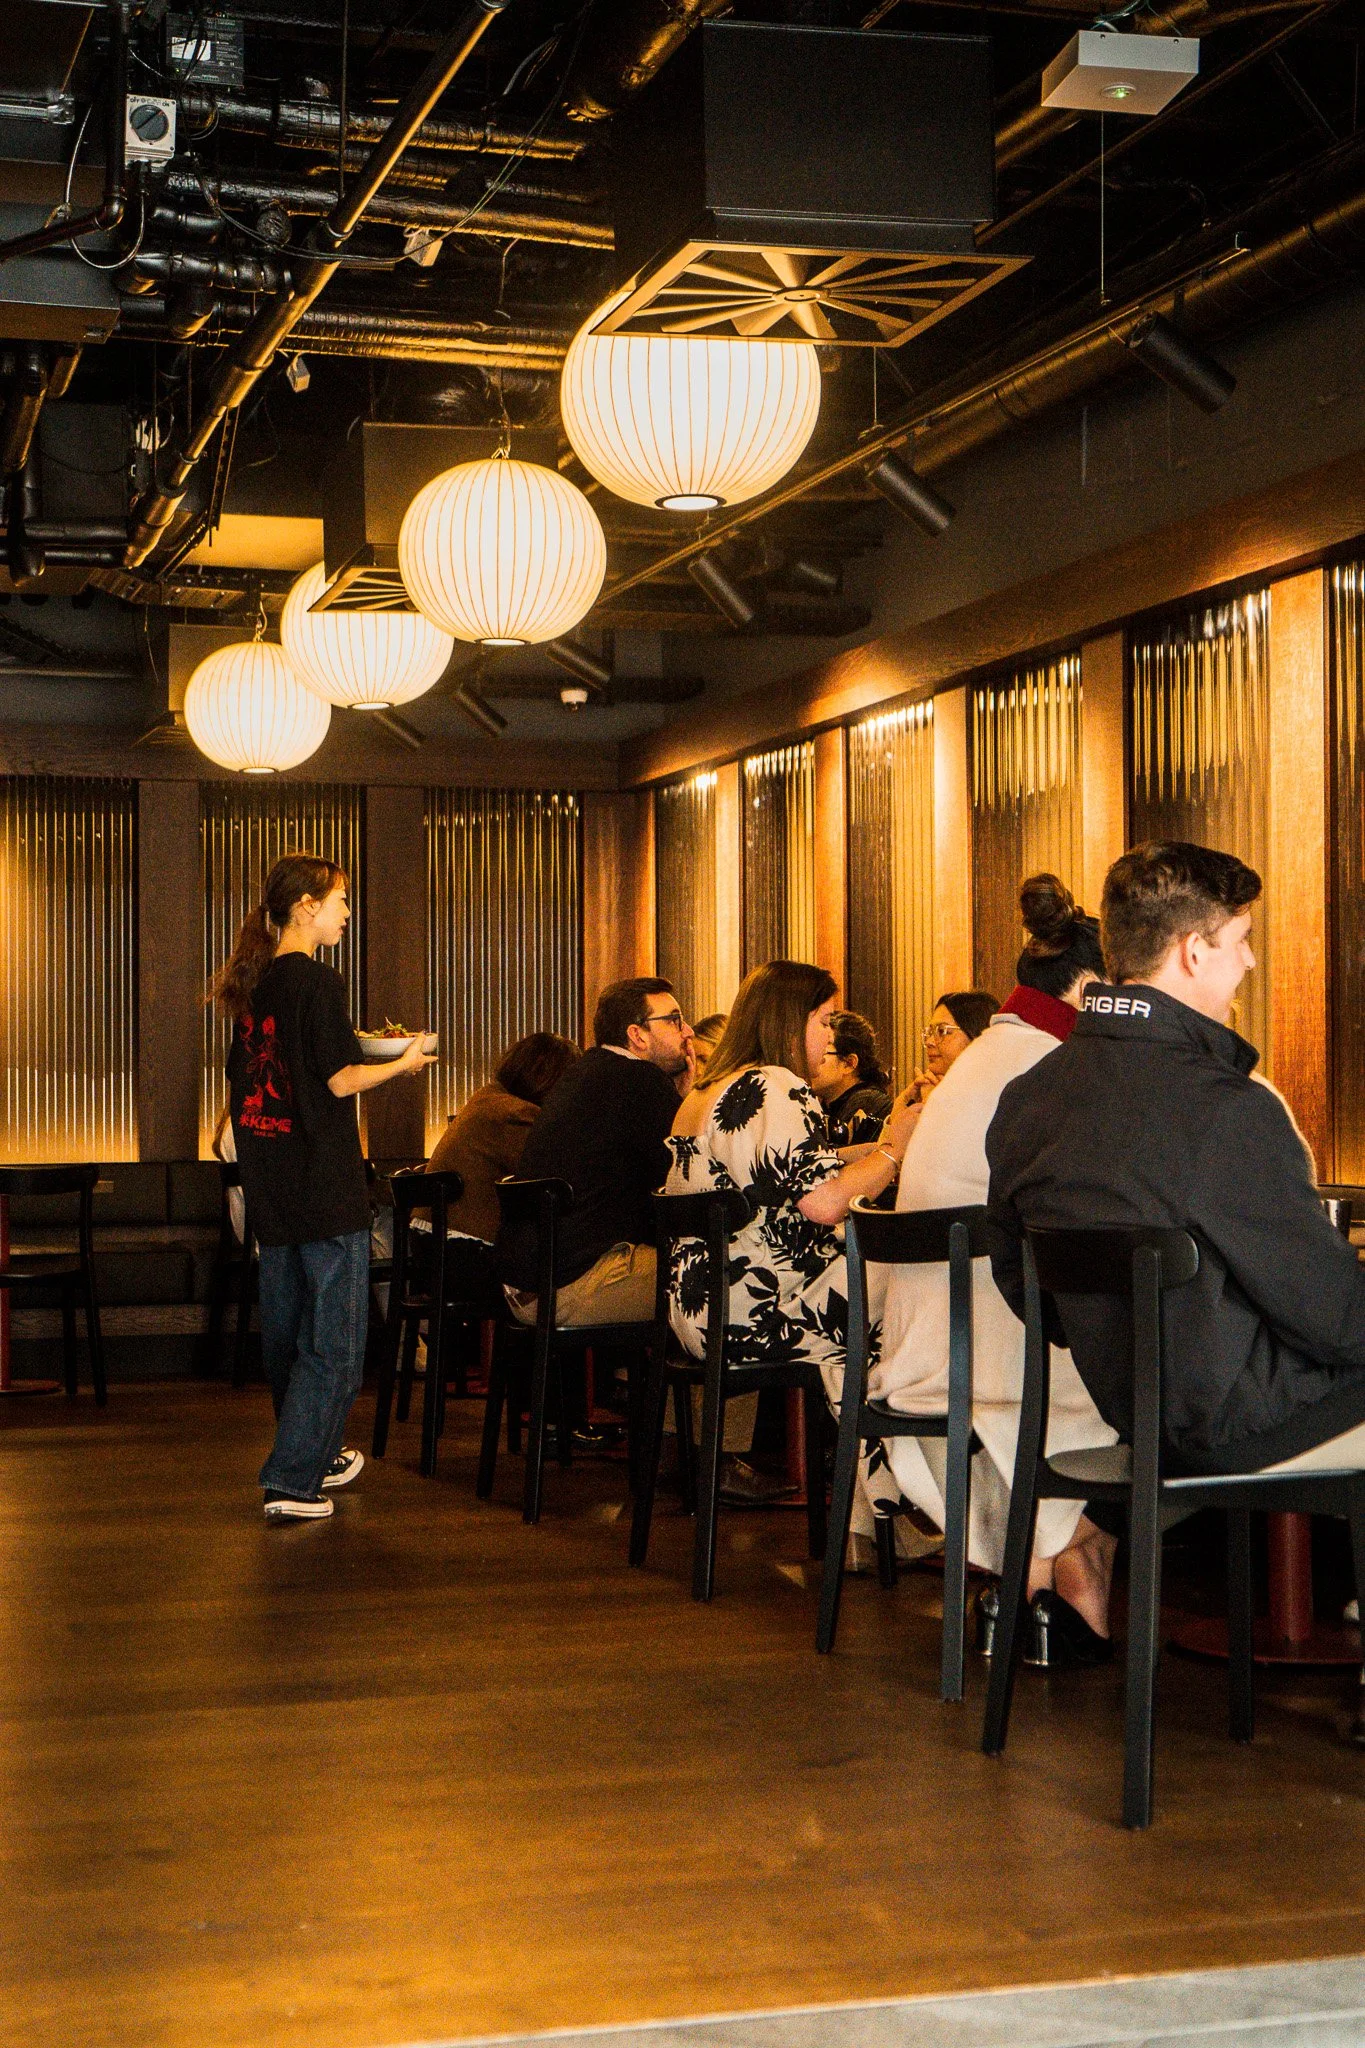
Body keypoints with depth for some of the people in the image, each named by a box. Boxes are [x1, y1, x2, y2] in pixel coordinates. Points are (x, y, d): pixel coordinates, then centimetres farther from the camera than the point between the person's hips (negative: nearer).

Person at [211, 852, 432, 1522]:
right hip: (324, 1184, -8)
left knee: (285, 1331, 17)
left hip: (268, 1184, 8)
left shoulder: (251, 983, 10)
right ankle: (292, 1481, -8)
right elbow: (339, 1080, -15)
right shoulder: (319, 982, -13)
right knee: (335, 1341, -3)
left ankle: (314, 1456, 31)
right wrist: (403, 1064, 1)